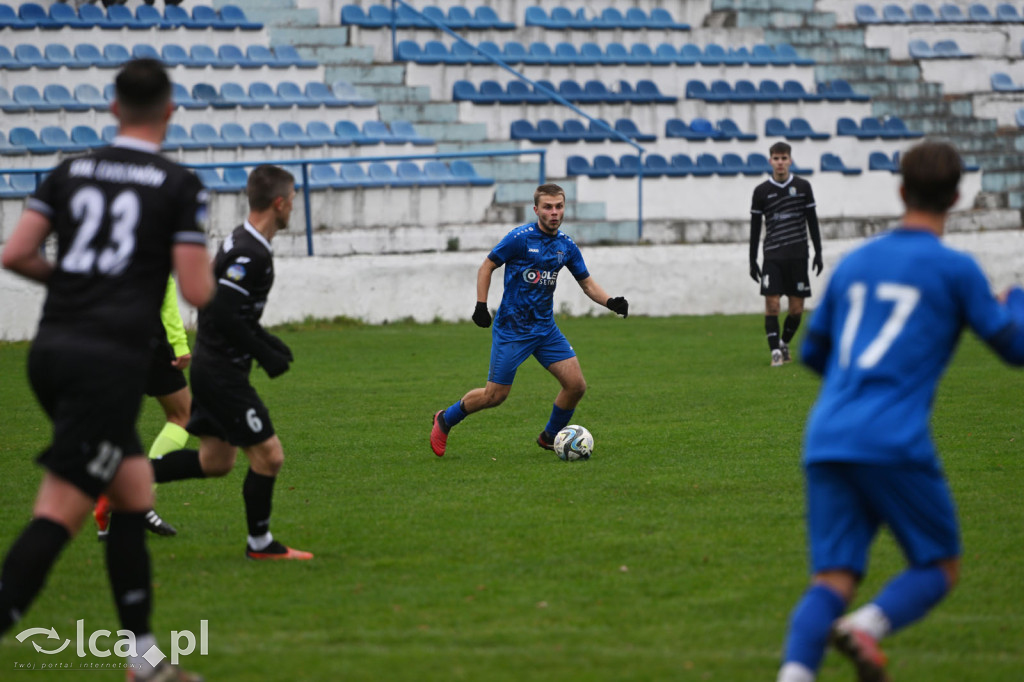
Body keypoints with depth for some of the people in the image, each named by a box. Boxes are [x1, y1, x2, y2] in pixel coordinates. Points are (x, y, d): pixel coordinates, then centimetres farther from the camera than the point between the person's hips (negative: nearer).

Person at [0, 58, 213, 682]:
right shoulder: (180, 185, -3)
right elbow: (197, 292, -6)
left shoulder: (71, 172, 11)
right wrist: (204, 261, 16)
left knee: (135, 491, 16)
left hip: (52, 349, 6)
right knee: (59, 513, -8)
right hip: (112, 360, -6)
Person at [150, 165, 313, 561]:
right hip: (223, 373, -10)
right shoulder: (251, 254, -21)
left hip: (211, 365, 10)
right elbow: (224, 316, -26)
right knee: (268, 454, -4)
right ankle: (260, 543, 8)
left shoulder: (240, 242, 11)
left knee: (215, 461, 16)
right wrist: (265, 354, -17)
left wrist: (267, 341, 16)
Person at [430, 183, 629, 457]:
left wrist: (610, 302, -5)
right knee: (495, 395, -4)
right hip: (511, 329, -5)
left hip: (545, 329, 5)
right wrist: (481, 305, -11)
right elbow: (487, 267, -4)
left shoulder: (566, 246, 4)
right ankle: (445, 420, 21)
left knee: (576, 384, -6)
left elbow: (587, 283, 12)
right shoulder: (520, 238, -12)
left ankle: (550, 438, 16)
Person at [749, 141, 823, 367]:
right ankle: (775, 350, -6)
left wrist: (818, 252, 5)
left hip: (798, 255, 1)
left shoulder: (802, 187, 5)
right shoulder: (761, 191, 3)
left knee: (797, 308, 3)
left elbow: (812, 221, 10)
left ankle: (785, 342, 26)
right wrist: (752, 261, 5)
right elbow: (755, 227, 7)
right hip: (773, 255, -1)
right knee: (772, 304, -12)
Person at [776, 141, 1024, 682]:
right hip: (894, 444, -5)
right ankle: (868, 625, -19)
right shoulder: (954, 269, 2)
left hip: (826, 440, 5)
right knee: (940, 568, 10)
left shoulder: (854, 262, 17)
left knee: (832, 580, 1)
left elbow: (812, 352, 27)